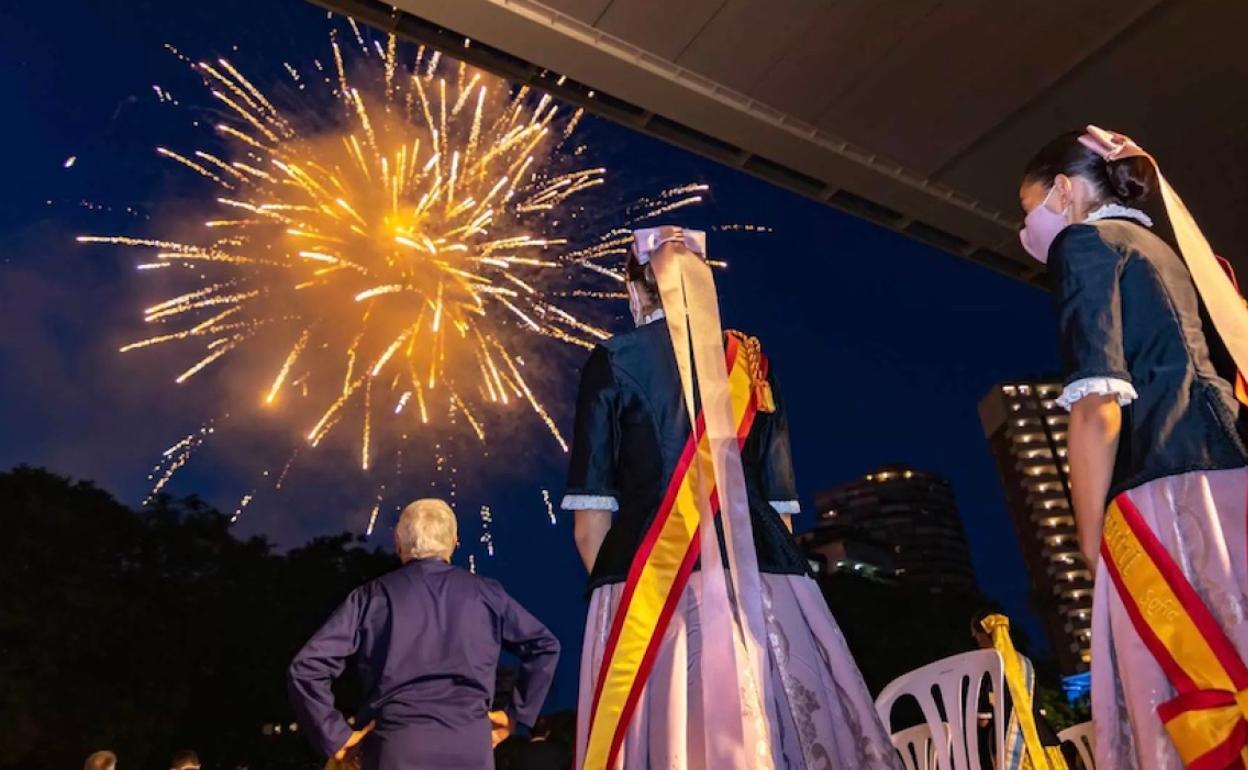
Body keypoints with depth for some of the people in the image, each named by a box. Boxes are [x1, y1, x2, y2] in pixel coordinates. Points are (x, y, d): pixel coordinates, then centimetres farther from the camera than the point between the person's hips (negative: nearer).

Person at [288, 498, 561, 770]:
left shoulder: (372, 596, 2)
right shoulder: (485, 593, 8)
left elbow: (307, 666, -5)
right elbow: (544, 645, 13)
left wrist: (336, 736, 3)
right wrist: (517, 713, 17)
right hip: (468, 748, 1)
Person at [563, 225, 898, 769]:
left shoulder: (611, 362, 4)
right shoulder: (752, 360, 14)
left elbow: (591, 513, 1)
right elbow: (780, 500, 16)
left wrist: (615, 584, 12)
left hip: (653, 585, -3)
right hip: (764, 575, 4)